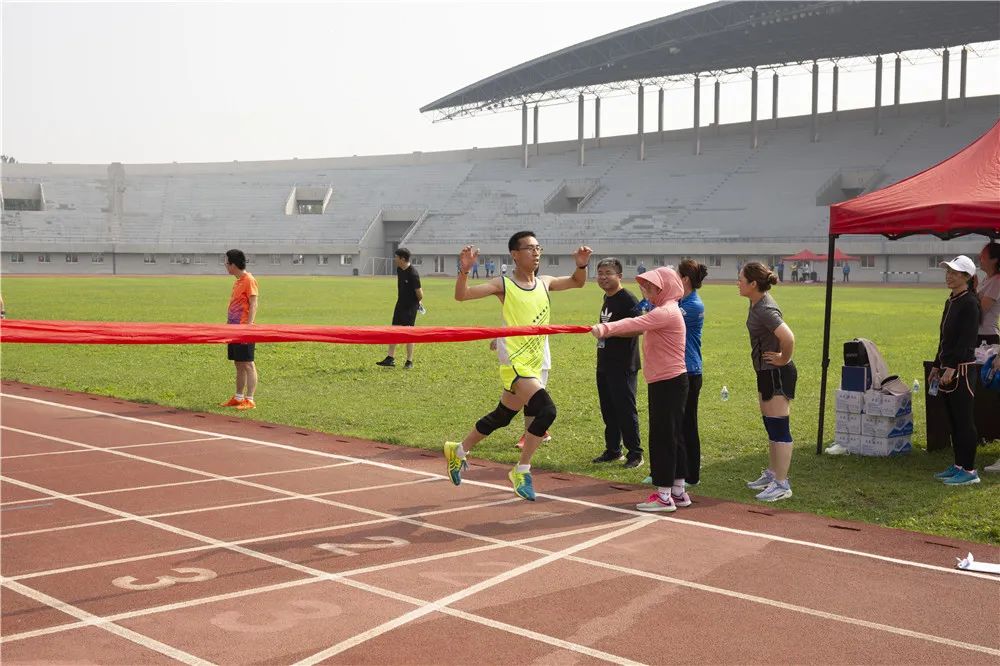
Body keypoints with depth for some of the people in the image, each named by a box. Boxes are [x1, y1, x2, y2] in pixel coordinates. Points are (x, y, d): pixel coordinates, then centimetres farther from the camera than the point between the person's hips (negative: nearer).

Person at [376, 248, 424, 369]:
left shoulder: (413, 274, -24)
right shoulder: (399, 269, 2)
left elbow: (419, 292, -19)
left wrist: (419, 301, -1)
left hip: (410, 306, -8)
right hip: (400, 303, 8)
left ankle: (409, 361, 10)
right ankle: (390, 359, 12)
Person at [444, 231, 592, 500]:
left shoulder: (544, 283, 9)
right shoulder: (504, 285, -8)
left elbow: (577, 282, 24)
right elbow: (461, 295, -12)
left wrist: (581, 265, 3)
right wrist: (465, 269, -29)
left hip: (534, 364, 7)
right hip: (514, 360, -7)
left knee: (500, 417, 18)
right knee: (546, 409, -23)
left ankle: (458, 451, 39)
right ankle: (522, 471, -8)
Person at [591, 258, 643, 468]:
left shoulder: (627, 300, -15)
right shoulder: (607, 298, 14)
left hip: (623, 366, -9)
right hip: (604, 364, 9)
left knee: (625, 409, -4)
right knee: (608, 409, 14)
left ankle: (635, 453, 5)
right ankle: (613, 450, 23)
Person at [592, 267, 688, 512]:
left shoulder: (666, 312, -17)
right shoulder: (663, 312, 20)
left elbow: (636, 324, -31)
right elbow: (640, 326, 10)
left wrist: (606, 328, -40)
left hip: (668, 383, -11)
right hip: (665, 383, 11)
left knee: (662, 437, -6)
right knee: (672, 437, 14)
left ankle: (664, 495, -2)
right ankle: (678, 491, 21)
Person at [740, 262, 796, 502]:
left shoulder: (765, 310, -23)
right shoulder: (757, 303, 7)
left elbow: (788, 337, -36)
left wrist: (783, 359, -20)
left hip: (777, 374, -10)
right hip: (766, 373, 10)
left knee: (779, 428, -4)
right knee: (771, 427, 18)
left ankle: (782, 484, 1)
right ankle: (772, 475, 30)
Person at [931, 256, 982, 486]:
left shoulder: (970, 303, -13)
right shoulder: (950, 302, 15)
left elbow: (966, 340, -18)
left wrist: (951, 368, -22)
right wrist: (937, 366, 19)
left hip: (962, 368, -9)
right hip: (948, 368, 9)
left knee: (964, 420, -5)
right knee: (953, 420, 13)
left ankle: (969, 470, 0)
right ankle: (959, 465, 21)